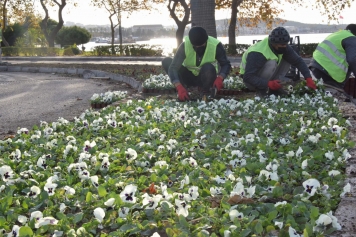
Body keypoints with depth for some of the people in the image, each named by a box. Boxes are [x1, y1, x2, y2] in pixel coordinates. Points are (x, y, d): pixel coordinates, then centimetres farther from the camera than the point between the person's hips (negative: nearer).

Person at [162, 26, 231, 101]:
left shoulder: (215, 45, -24)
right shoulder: (185, 46, -24)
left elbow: (226, 64, -13)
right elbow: (173, 67, -31)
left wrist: (220, 78, -35)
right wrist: (180, 88, -48)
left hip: (207, 78, -1)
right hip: (189, 76, 1)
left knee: (208, 68, -37)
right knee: (166, 61, -22)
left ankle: (206, 92, -9)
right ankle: (184, 86, -9)